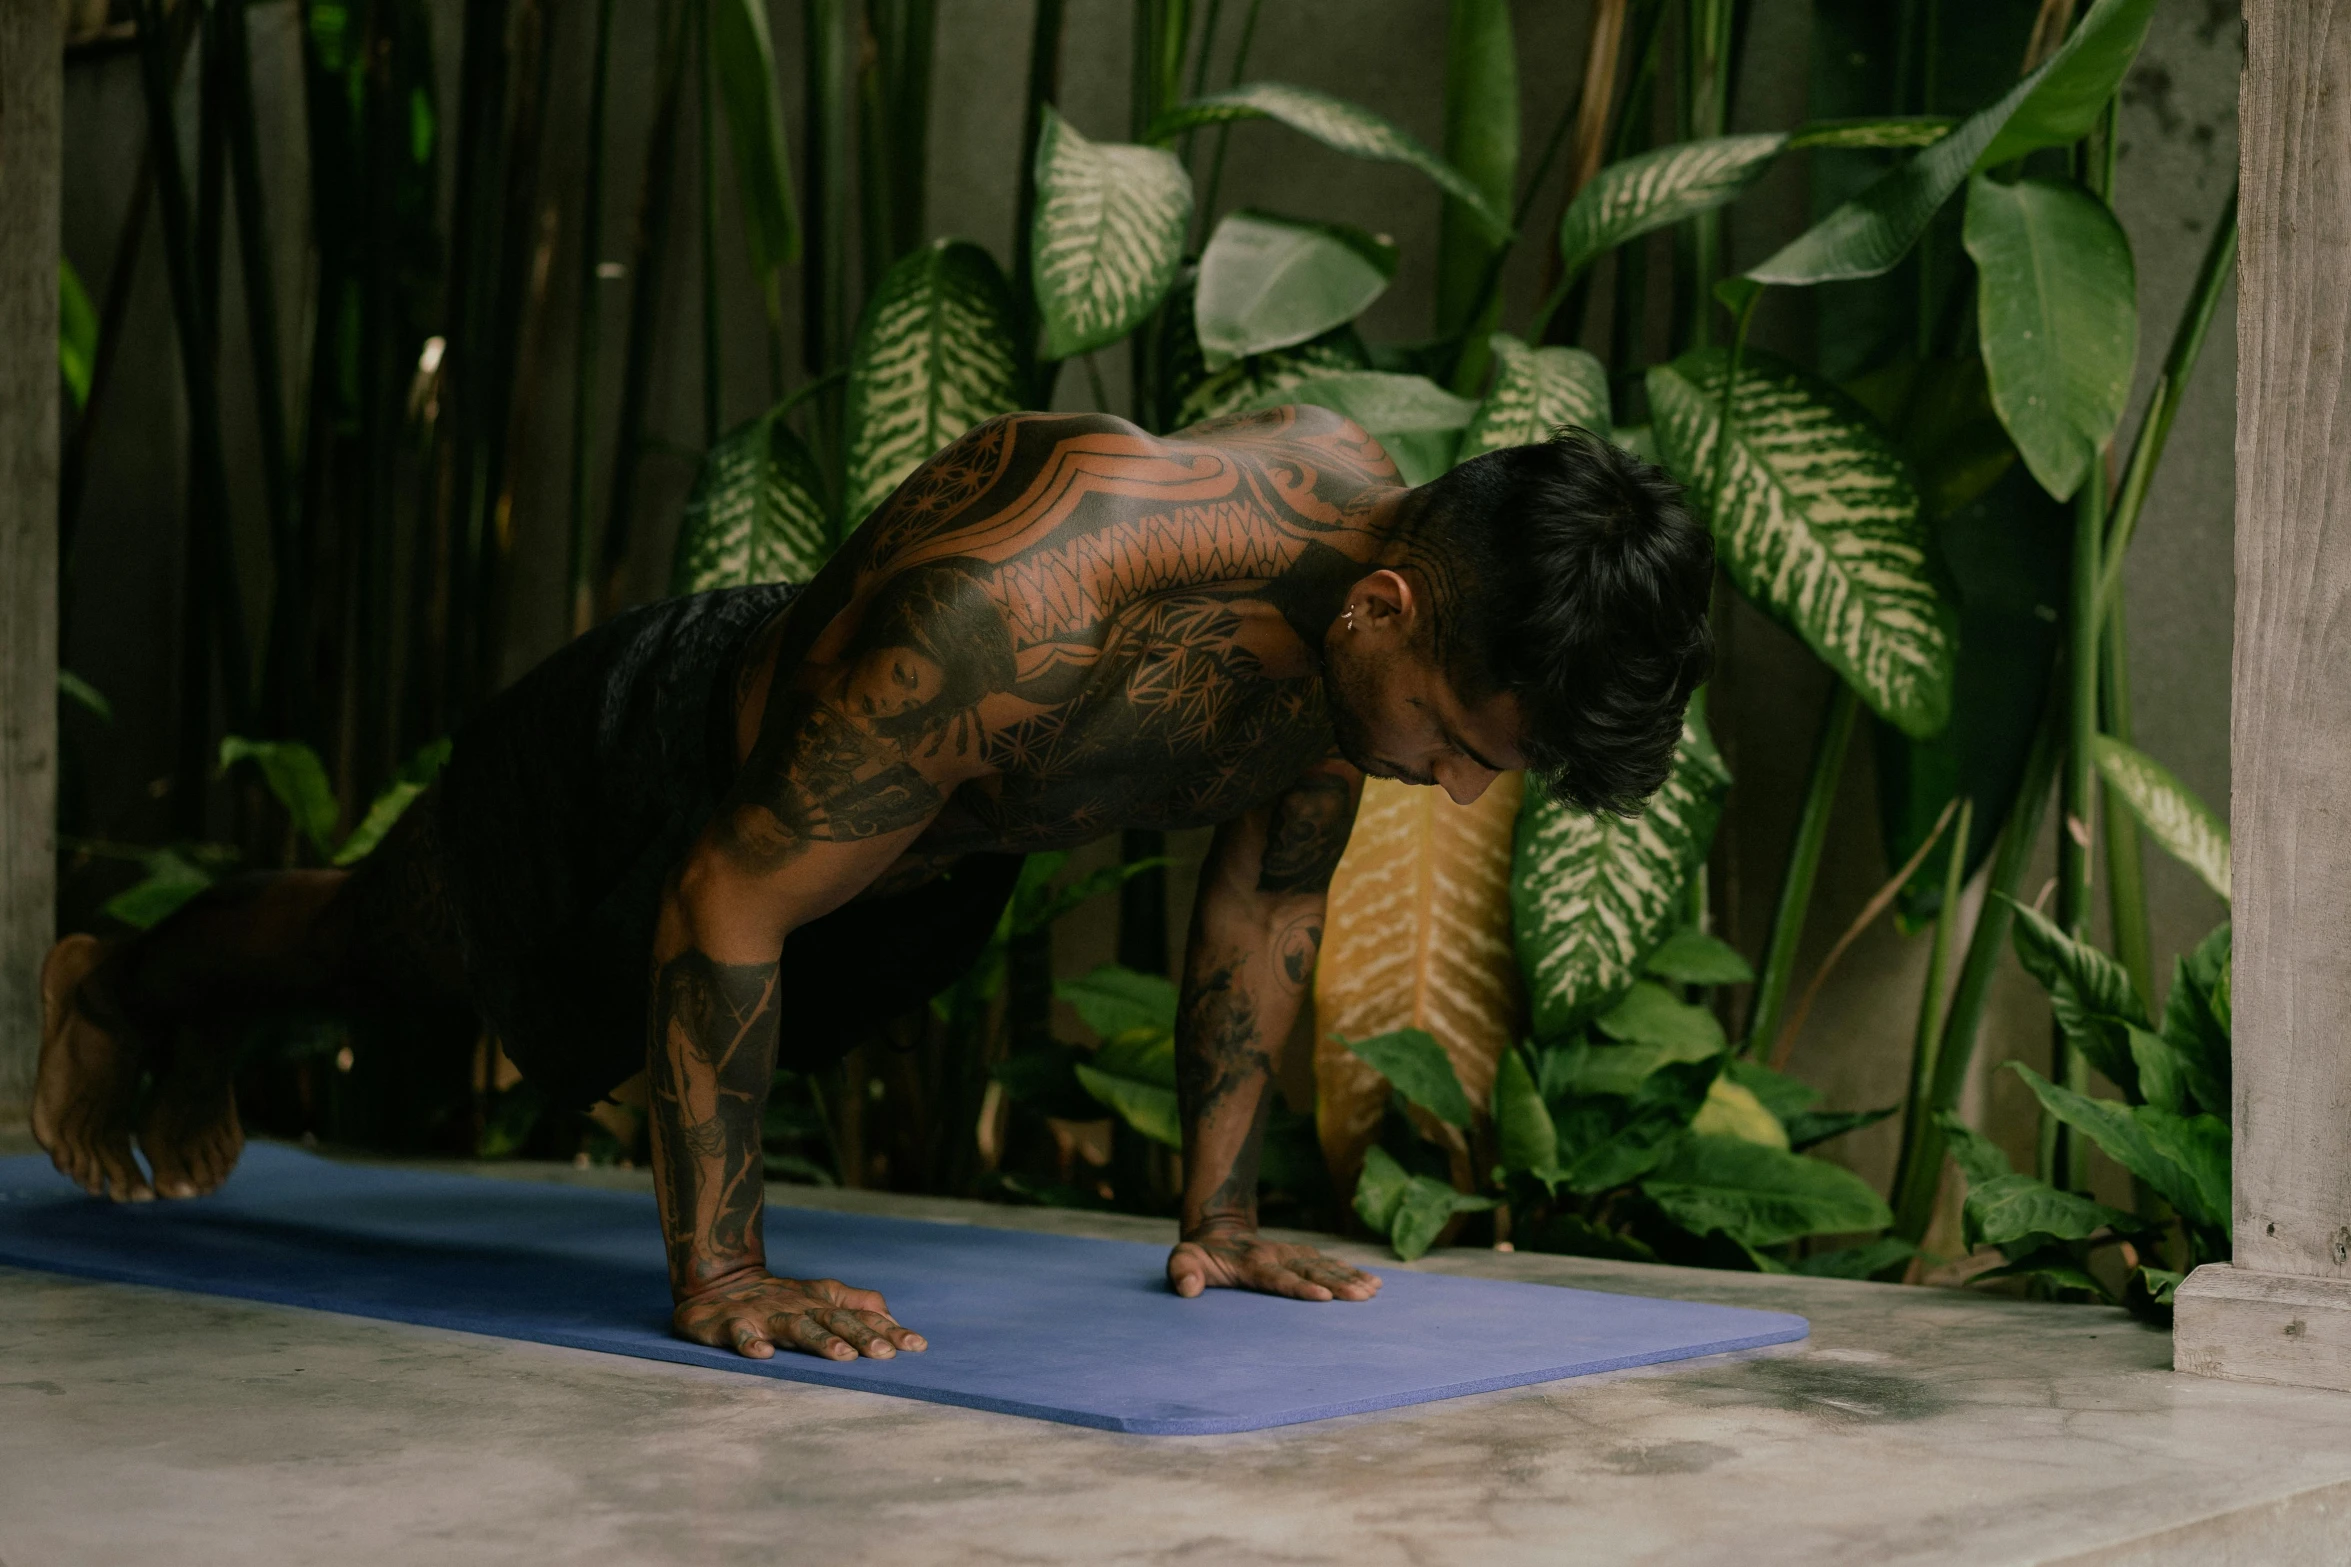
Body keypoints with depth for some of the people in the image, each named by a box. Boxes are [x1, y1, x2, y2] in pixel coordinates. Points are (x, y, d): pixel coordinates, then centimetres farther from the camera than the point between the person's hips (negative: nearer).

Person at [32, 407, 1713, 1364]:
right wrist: (718, 1274, -33)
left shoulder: (1369, 536, -25)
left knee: (446, 975, 34)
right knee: (376, 946, 27)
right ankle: (126, 987, 61)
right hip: (660, 775, -6)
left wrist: (1219, 1214, -3)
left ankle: (205, 1045, 65)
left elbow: (1266, 902, -7)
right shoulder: (1015, 602, -49)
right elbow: (725, 911, -39)